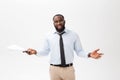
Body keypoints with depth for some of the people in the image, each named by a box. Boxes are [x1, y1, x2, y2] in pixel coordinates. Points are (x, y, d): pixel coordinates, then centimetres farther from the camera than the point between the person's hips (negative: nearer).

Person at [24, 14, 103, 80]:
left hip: (69, 69, 0)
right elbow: (45, 51, 10)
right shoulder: (49, 37, 1)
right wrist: (35, 52, -6)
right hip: (54, 69, 1)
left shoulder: (74, 35, -1)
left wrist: (89, 54, -18)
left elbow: (79, 51, 0)